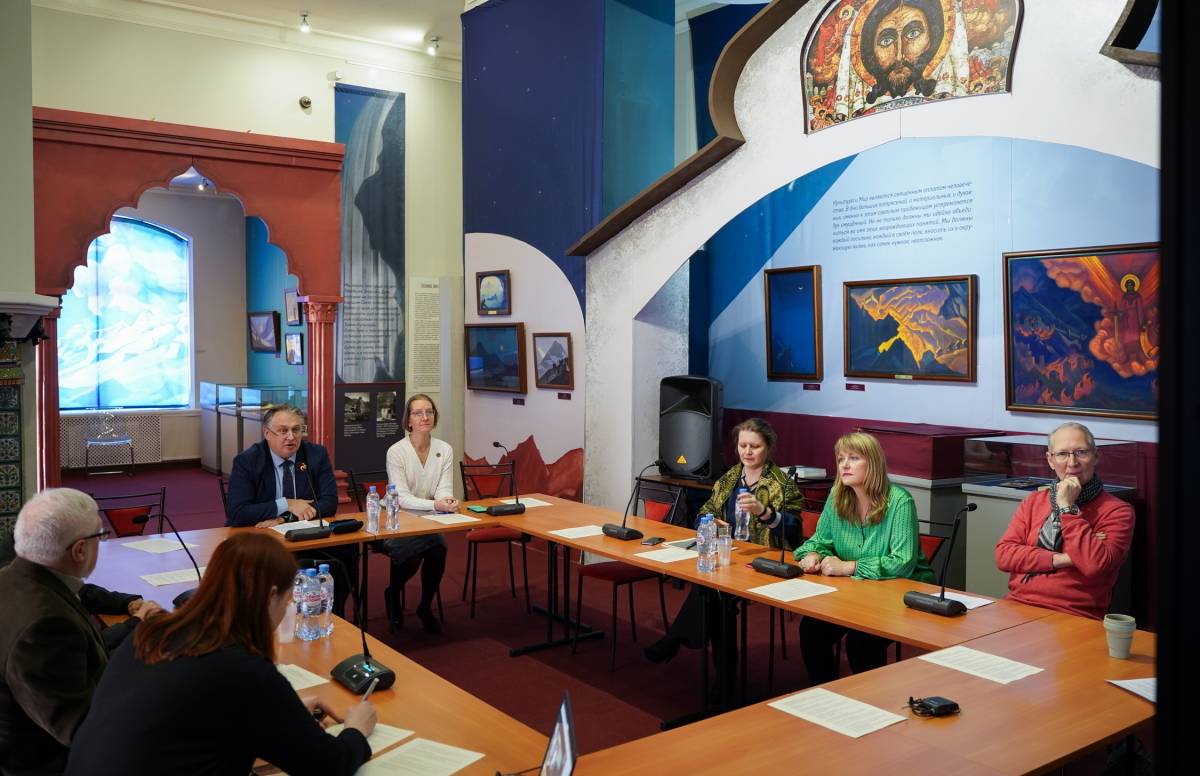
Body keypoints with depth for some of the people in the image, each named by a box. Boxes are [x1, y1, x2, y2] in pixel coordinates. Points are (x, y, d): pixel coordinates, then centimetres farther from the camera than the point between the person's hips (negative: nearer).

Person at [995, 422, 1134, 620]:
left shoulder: (1117, 511, 2)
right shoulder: (1033, 501, 15)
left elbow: (1094, 565, -15)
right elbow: (1003, 555, 3)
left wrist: (1067, 508, -9)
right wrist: (1062, 559, -8)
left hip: (1072, 617, -4)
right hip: (1017, 606, 4)